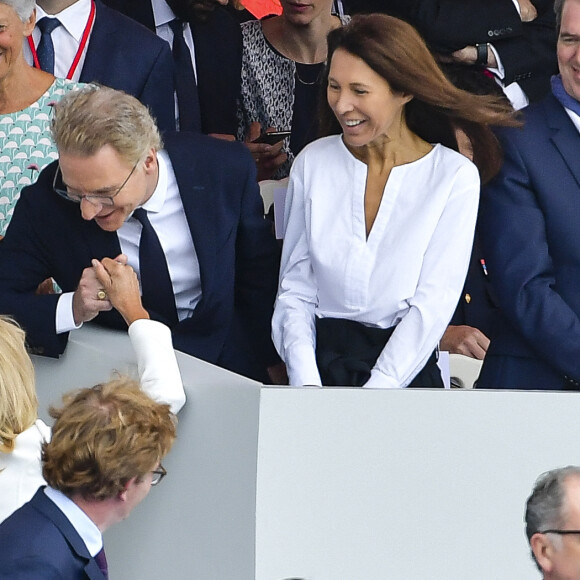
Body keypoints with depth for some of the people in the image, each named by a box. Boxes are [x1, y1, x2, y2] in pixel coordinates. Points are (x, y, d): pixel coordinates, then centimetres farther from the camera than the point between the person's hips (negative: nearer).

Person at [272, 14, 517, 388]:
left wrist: (369, 405, -16)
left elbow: (432, 304, -6)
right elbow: (295, 288, 7)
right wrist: (306, 384, -10)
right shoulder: (313, 163, 8)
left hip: (406, 375, -2)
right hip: (322, 364, 2)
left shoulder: (455, 178, -1)